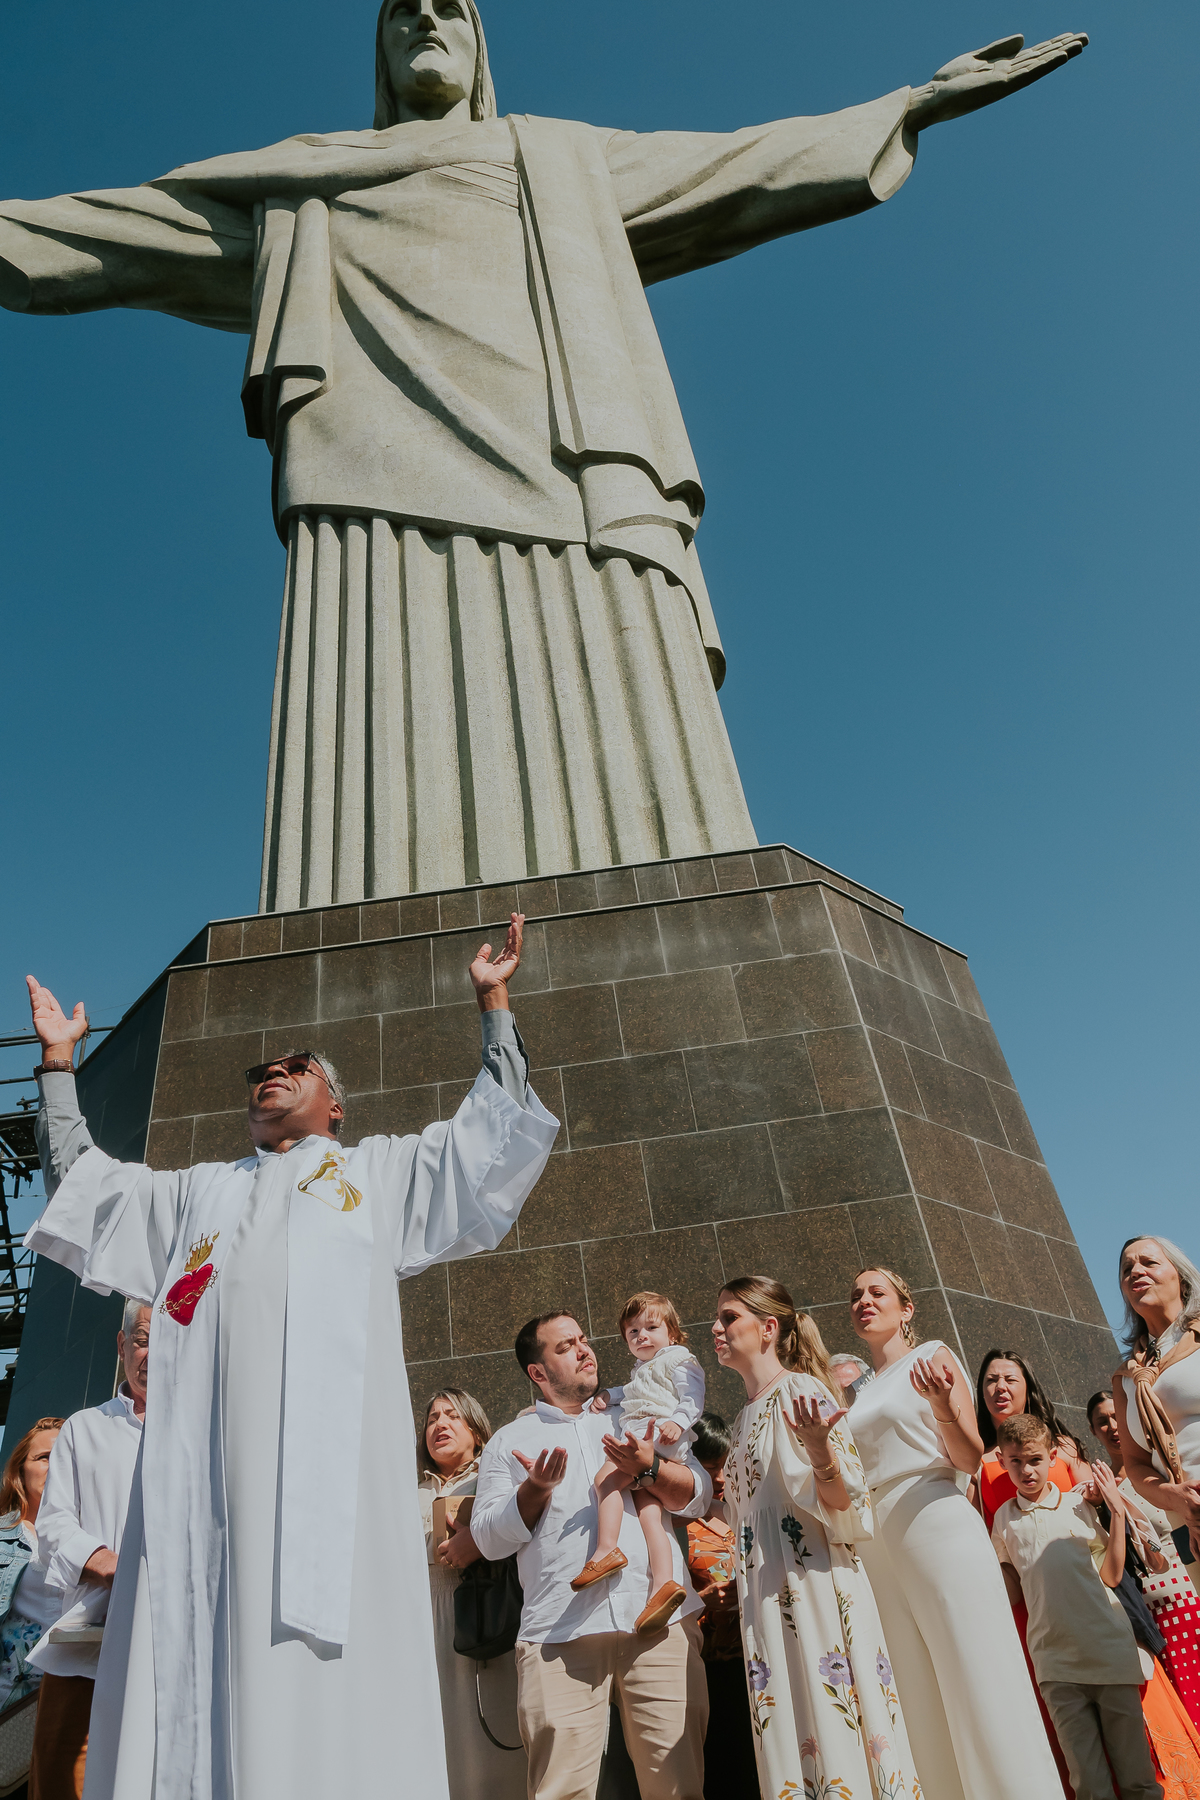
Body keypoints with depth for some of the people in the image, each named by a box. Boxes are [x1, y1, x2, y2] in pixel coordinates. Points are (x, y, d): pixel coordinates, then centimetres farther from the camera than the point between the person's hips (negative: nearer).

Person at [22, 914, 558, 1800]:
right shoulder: (200, 1189, 34)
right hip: (205, 1440, 3)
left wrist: (494, 1004, 20)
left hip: (327, 1429, -3)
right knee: (189, 1635, -8)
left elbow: (492, 1132, 21)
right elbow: (82, 1178, 40)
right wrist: (59, 1058, 40)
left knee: (321, 1688, -12)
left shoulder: (383, 1169, 26)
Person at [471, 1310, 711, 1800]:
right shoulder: (509, 1441, 14)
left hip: (659, 1619, 1)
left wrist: (648, 1468, -9)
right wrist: (535, 1489, -8)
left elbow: (698, 1498, 10)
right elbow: (489, 1539, 7)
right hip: (558, 1634, -1)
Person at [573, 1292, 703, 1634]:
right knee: (648, 1514, -8)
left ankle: (606, 1549, -28)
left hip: (659, 1436, -8)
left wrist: (677, 1421, -23)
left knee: (606, 1477, -24)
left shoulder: (679, 1359, 8)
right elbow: (631, 1394, 52)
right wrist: (608, 1394, 33)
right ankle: (662, 1585, -18)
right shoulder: (642, 1371, 36)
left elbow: (692, 1397, -5)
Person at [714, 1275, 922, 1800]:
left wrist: (820, 1450, -33)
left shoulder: (800, 1391, -8)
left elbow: (844, 1505, -14)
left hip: (814, 1582, -8)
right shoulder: (746, 1418, 16)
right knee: (786, 1736, 9)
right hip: (766, 1597, 8)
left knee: (831, 1718, -6)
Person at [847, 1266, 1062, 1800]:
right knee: (921, 1708, 8)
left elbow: (970, 1460, -5)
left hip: (937, 1528, -5)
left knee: (981, 1687, -7)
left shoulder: (933, 1356, 4)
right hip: (875, 1548, 6)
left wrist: (943, 1408, -24)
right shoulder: (855, 1392, 18)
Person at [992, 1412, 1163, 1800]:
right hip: (1055, 1656, 1)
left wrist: (1117, 1512, -3)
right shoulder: (1004, 1518, 7)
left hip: (1108, 1646, -1)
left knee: (1133, 1760, 4)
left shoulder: (1077, 1505, 4)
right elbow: (1013, 1591, 10)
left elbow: (1111, 1576, 3)